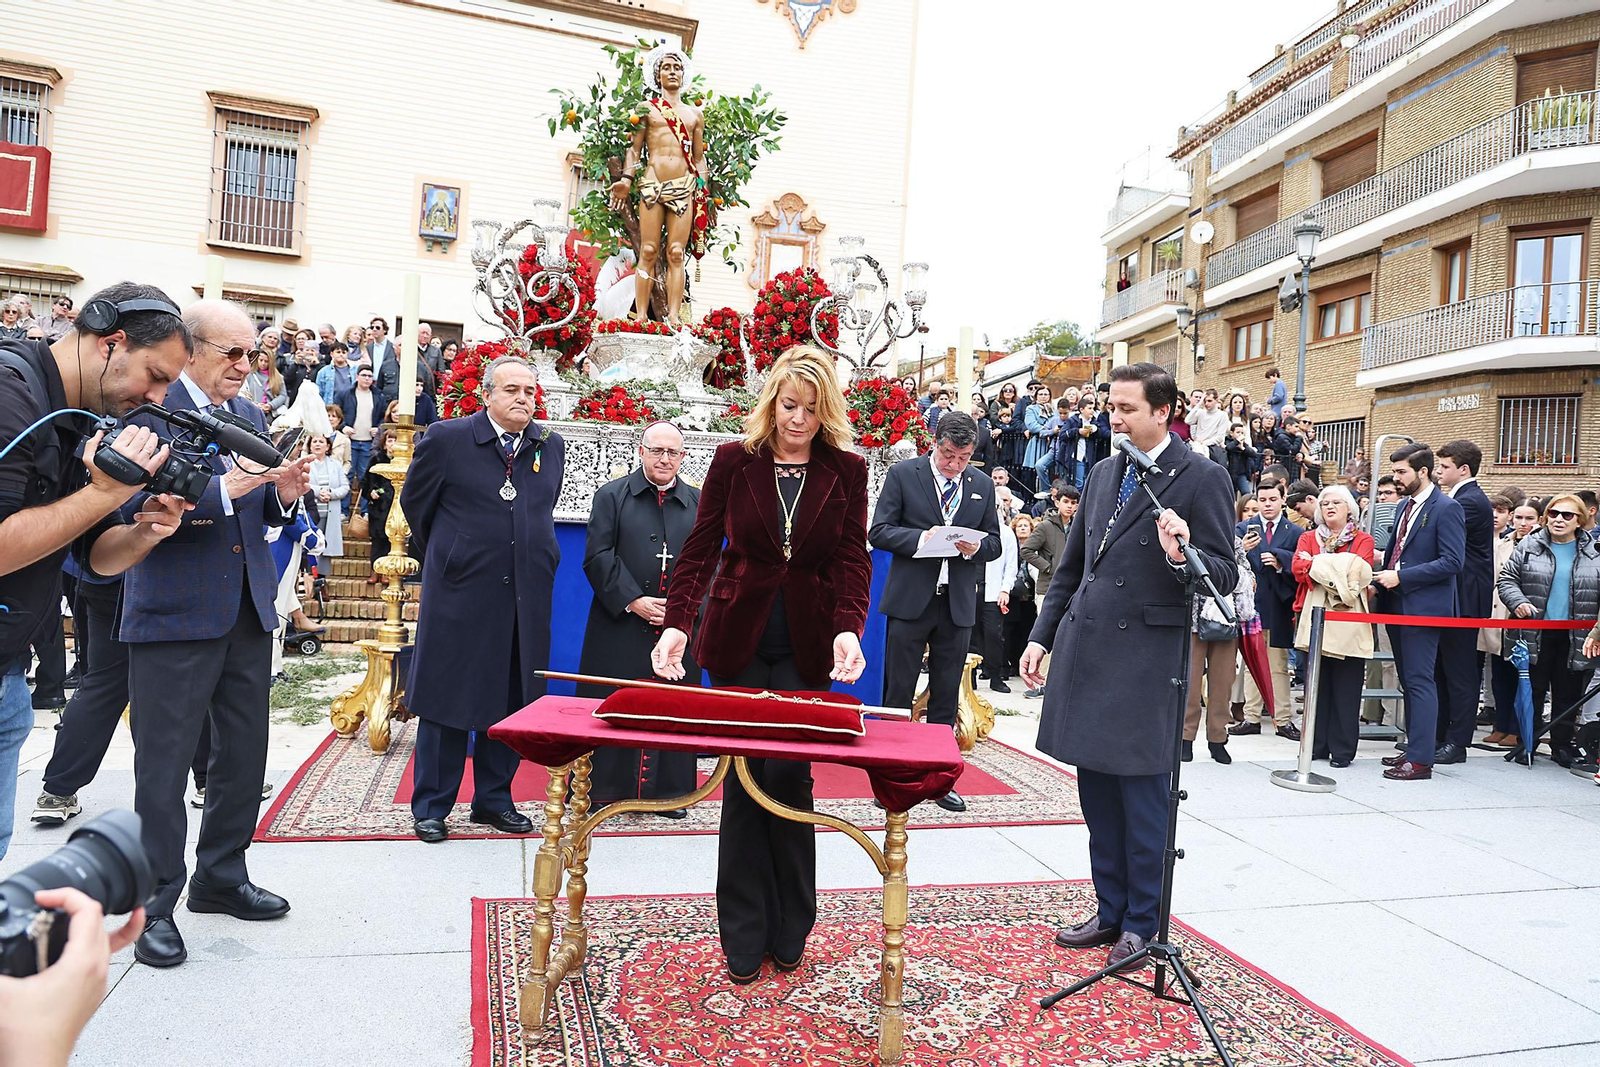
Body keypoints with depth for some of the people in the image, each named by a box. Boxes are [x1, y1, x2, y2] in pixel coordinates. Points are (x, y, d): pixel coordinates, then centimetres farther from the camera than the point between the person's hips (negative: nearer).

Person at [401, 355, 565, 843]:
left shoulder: (550, 445, 7)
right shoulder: (446, 439, -5)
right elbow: (414, 503, 8)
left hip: (526, 598, 4)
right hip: (459, 592, -4)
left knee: (513, 700, 10)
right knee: (447, 698, 5)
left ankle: (494, 800, 25)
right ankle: (430, 806, 18)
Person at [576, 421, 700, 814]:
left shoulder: (698, 503, 12)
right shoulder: (612, 495, 5)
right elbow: (597, 556, -3)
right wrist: (633, 601, -12)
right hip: (620, 626, -2)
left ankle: (668, 790, 17)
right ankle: (602, 788, 13)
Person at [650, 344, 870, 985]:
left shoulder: (846, 470, 1)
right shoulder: (734, 460, 0)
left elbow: (852, 559, -3)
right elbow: (701, 548, -3)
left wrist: (849, 630, -20)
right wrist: (677, 623, -16)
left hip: (806, 644, 0)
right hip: (737, 638, 0)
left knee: (788, 773, -3)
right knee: (744, 779, 3)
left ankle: (788, 932, 17)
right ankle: (744, 941, 15)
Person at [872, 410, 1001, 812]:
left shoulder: (983, 484, 9)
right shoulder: (904, 473, -1)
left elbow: (994, 543, 13)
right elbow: (879, 531, -5)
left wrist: (976, 547, -10)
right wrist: (922, 538, -20)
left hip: (958, 603, 3)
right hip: (911, 599, -3)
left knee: (946, 696, 10)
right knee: (898, 692, 3)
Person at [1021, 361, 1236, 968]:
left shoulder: (1202, 479, -5)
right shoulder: (1103, 473, 14)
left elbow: (1223, 577, -7)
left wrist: (1182, 555, -27)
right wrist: (1041, 637, 15)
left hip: (1145, 661, -6)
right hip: (1084, 652, 6)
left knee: (1142, 799, 3)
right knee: (1098, 797, 13)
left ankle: (1143, 924, 19)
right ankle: (1111, 912, 28)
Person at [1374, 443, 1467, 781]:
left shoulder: (1446, 509, -11)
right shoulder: (1405, 507, 16)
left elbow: (1451, 562, -17)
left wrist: (1401, 576, -19)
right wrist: (1380, 581, 8)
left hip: (1423, 606, -9)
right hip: (1397, 604, 9)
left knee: (1420, 680, -8)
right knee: (1409, 680, 14)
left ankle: (1421, 759, -5)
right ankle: (1414, 747, 22)